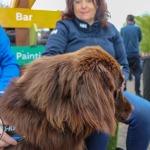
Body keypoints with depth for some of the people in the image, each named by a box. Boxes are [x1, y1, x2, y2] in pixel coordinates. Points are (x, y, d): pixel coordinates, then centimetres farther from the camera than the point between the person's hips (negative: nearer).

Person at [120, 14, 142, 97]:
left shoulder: (122, 29, 3)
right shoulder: (137, 28, -1)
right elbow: (140, 39, 13)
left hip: (125, 54, 2)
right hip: (135, 53, -2)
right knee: (137, 73, 4)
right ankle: (137, 92, 1)